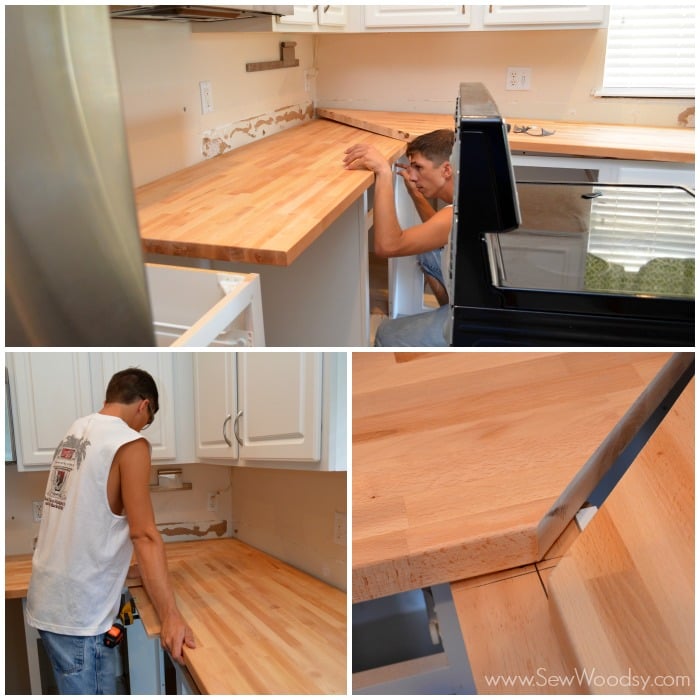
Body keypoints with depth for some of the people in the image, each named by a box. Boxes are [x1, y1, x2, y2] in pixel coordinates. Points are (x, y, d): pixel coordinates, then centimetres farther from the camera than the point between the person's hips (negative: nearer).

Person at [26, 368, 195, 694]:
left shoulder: (74, 432, 9)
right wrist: (170, 616, -22)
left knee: (76, 689, 21)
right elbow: (144, 534, -21)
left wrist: (122, 567, 28)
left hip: (48, 600, 8)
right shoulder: (130, 443, -15)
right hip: (78, 610, -8)